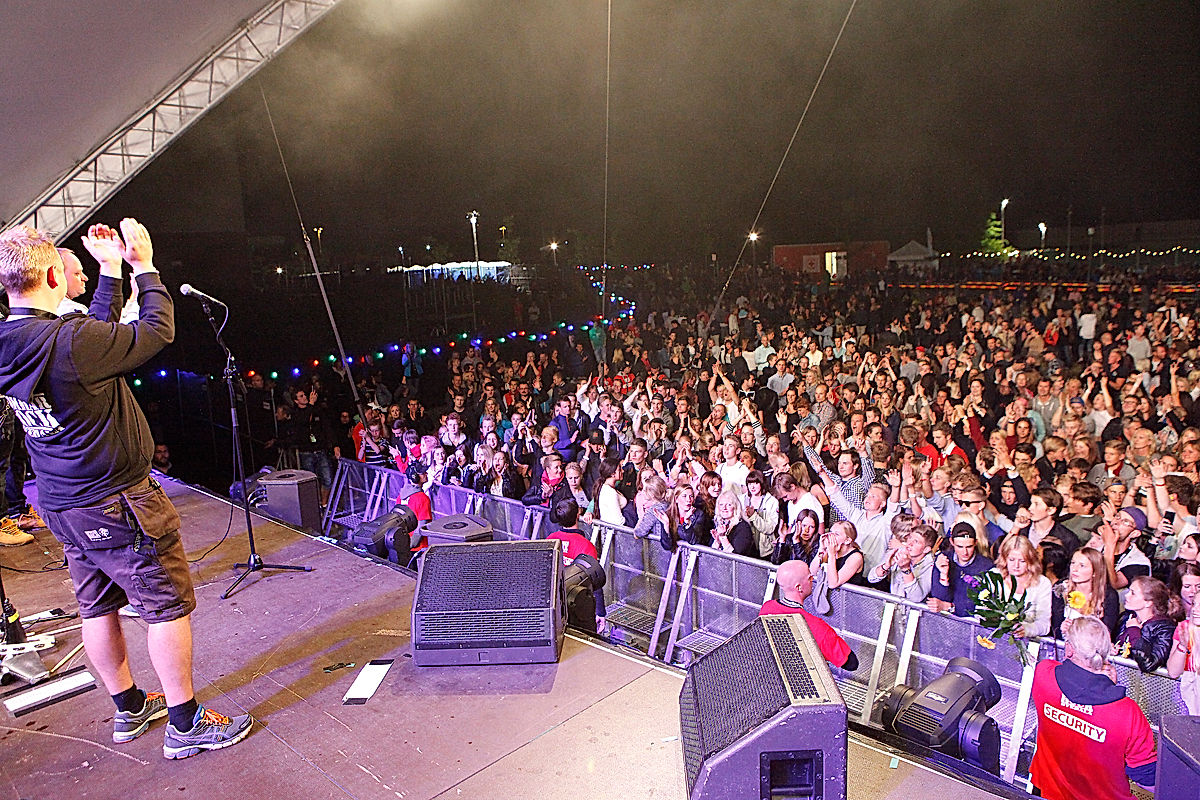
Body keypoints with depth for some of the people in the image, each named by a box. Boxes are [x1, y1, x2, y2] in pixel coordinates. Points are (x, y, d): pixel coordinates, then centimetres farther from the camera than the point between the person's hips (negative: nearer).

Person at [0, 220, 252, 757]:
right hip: (117, 503, -9)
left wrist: (112, 271, 17)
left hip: (62, 504, 9)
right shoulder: (66, 342, -26)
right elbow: (157, 331, -15)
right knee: (168, 606, 3)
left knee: (98, 607, 19)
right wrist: (144, 267, -3)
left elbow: (99, 335, 15)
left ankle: (128, 707, 36)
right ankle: (185, 724, 13)